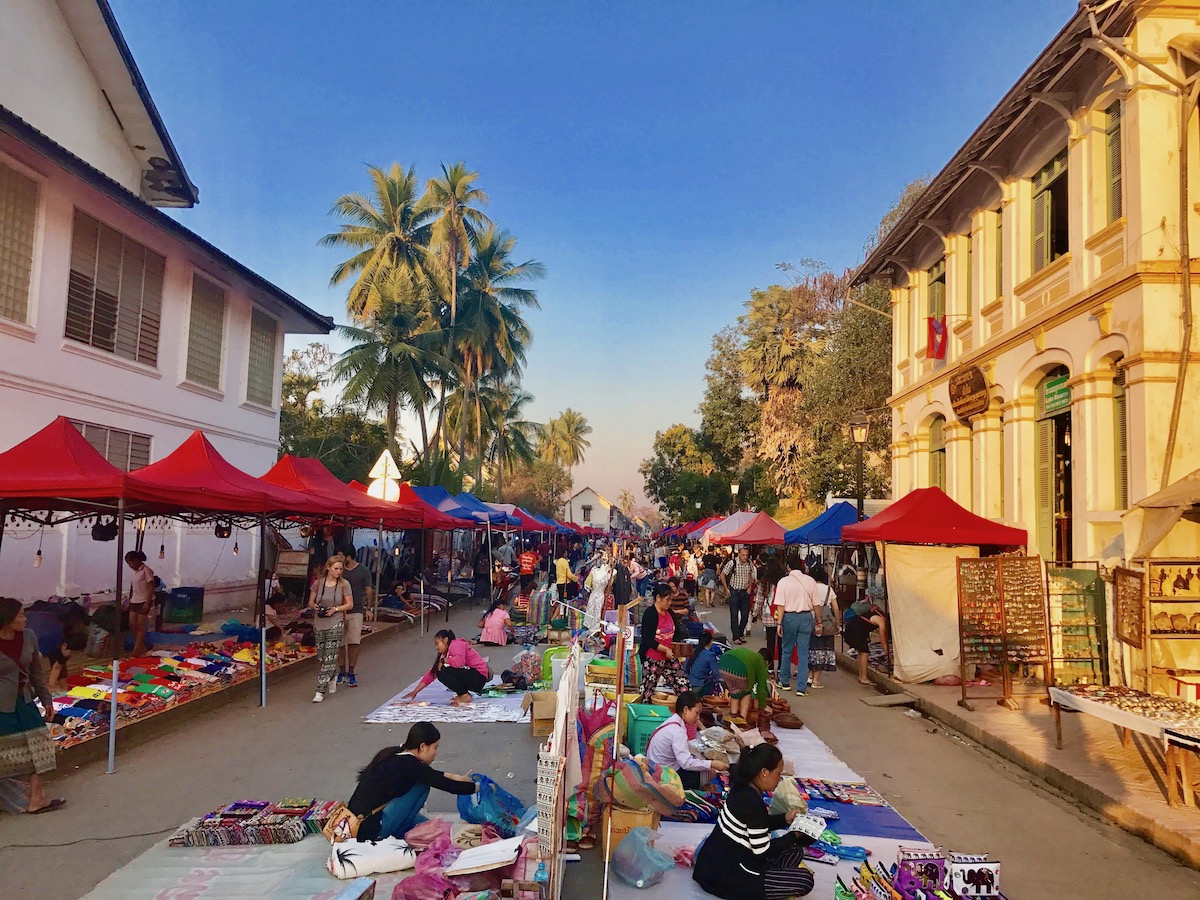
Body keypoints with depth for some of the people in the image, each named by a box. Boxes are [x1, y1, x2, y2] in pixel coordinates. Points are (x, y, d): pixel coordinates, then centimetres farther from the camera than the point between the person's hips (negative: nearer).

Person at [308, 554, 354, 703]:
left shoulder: (344, 584, -4)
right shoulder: (318, 583, 1)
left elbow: (350, 605, -1)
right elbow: (310, 602, 8)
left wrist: (336, 609, -15)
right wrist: (315, 606, -14)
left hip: (335, 624, -3)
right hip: (319, 624, 3)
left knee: (329, 658, -7)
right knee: (321, 657, 11)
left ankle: (320, 690, -3)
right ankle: (332, 677, 38)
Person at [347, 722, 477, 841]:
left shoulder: (393, 754, 6)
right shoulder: (408, 765, -19)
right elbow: (449, 787, -15)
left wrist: (455, 777, 18)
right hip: (370, 830, -9)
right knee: (422, 784, -7)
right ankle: (392, 835, 0)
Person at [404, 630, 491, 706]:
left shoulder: (456, 644, -12)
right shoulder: (444, 654, 15)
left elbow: (459, 661, -33)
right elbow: (431, 674, 14)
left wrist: (444, 660, -14)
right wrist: (415, 692, 10)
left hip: (479, 677, -9)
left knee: (445, 671, -22)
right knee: (440, 673, 3)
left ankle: (465, 696, -9)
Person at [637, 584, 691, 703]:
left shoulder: (669, 612, 7)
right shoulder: (650, 614, -14)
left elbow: (675, 632, 21)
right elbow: (647, 639, -19)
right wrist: (666, 649, -22)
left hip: (669, 658, 6)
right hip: (652, 660, -6)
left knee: (683, 686, -2)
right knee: (647, 692, 5)